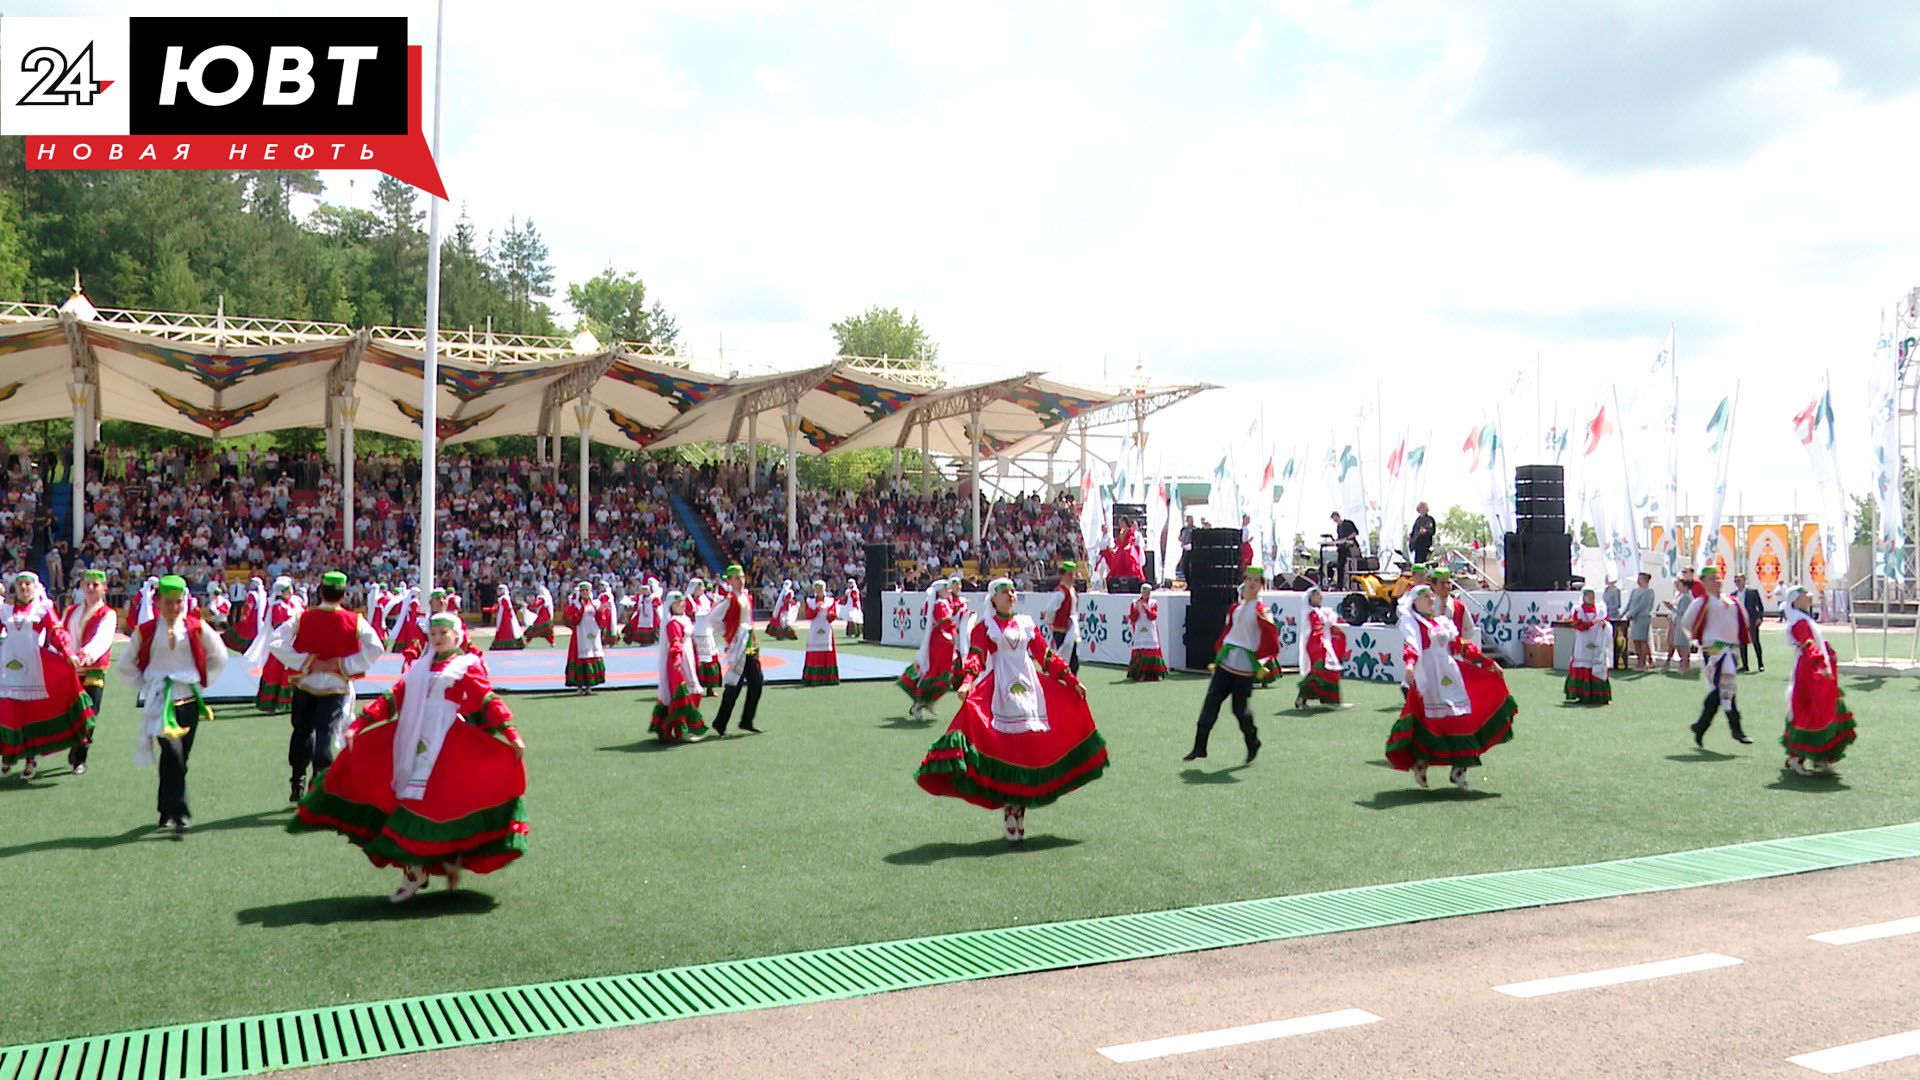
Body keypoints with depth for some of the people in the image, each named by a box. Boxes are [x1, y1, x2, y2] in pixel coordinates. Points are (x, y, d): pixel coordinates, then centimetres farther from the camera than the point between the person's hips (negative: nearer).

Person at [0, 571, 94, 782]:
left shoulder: (44, 608, 3)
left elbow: (57, 632, -5)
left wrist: (68, 653, -19)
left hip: (34, 667, -2)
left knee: (34, 711, 0)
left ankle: (31, 758, 11)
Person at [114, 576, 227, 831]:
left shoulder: (196, 628, 3)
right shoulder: (145, 631, 2)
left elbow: (219, 656, 15)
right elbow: (125, 666, 13)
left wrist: (202, 683, 10)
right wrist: (146, 686, 5)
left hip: (189, 700, 2)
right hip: (160, 702, -2)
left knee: (179, 757, 8)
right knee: (173, 753, -20)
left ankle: (166, 810, 23)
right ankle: (180, 813, -21)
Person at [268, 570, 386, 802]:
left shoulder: (302, 618, -7)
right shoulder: (355, 622, -8)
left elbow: (275, 643, -16)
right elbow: (376, 648, -16)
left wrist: (307, 663, -13)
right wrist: (343, 665, -13)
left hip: (305, 684, 2)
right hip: (336, 687, -2)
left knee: (302, 731, 18)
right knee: (324, 735, -1)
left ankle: (298, 784, 25)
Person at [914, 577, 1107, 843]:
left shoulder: (1027, 624, 15)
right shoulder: (984, 627, 4)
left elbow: (1047, 657, 17)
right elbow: (975, 657, -9)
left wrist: (1072, 681, 15)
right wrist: (967, 682, -27)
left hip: (1030, 690, 4)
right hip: (999, 693, -4)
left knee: (1030, 748, 0)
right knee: (1003, 750, -10)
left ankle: (1020, 806, 8)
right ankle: (1008, 809, -5)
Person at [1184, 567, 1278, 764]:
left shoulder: (1261, 610, -7)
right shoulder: (1235, 608, 13)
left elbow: (1271, 638, -13)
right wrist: (1218, 656, 18)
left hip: (1245, 666, -5)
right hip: (1225, 662, 5)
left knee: (1240, 707, 2)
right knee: (1211, 701, -4)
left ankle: (1253, 745, 27)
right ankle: (1199, 747, -3)